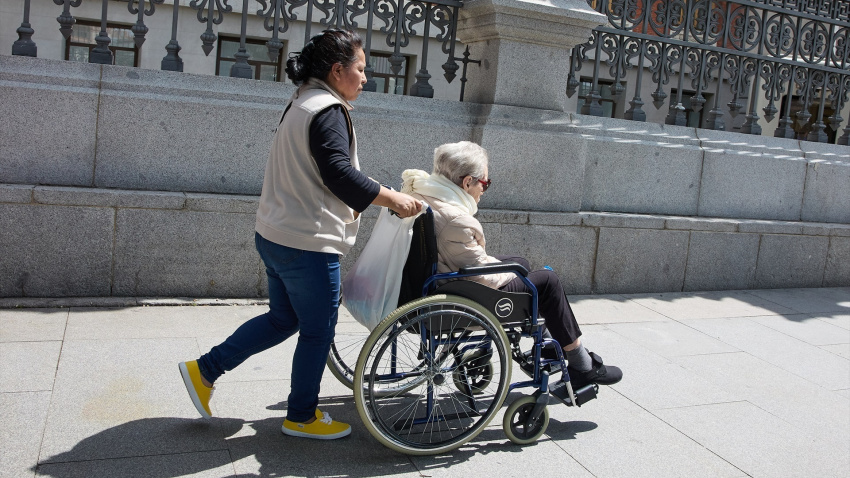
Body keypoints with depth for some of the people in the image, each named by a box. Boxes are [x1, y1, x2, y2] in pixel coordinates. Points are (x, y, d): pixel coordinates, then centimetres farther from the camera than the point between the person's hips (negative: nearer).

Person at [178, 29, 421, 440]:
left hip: (275, 235, 10)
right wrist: (393, 198, -18)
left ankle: (205, 370, 24)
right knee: (317, 332, 6)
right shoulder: (328, 110, -15)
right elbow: (339, 174, -24)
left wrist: (351, 204, 20)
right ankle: (302, 417, 21)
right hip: (308, 242, -10)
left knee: (283, 318, 21)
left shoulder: (300, 105, 17)